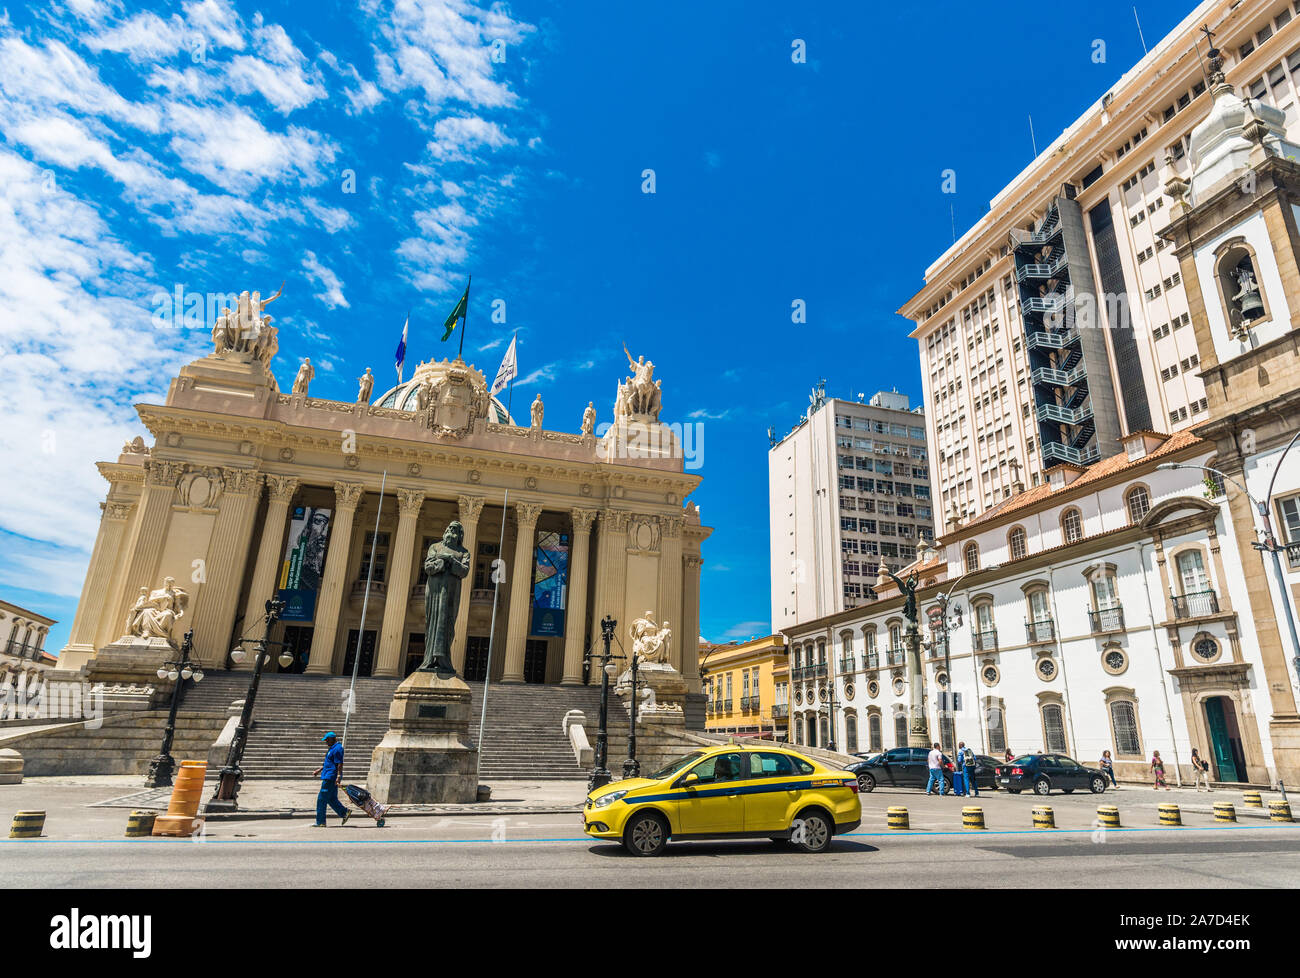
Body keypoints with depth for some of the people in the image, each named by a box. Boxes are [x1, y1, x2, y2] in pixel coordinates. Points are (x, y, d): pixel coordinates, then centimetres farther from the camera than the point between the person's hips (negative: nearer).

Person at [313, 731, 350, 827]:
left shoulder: (337, 748, -16)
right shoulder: (332, 748, 17)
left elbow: (340, 764, -21)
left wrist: (338, 777, -26)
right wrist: (319, 770, 25)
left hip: (331, 777, -10)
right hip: (329, 777, 10)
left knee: (321, 799, -3)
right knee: (331, 799, 12)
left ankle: (320, 822, 3)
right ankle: (345, 813, 14)